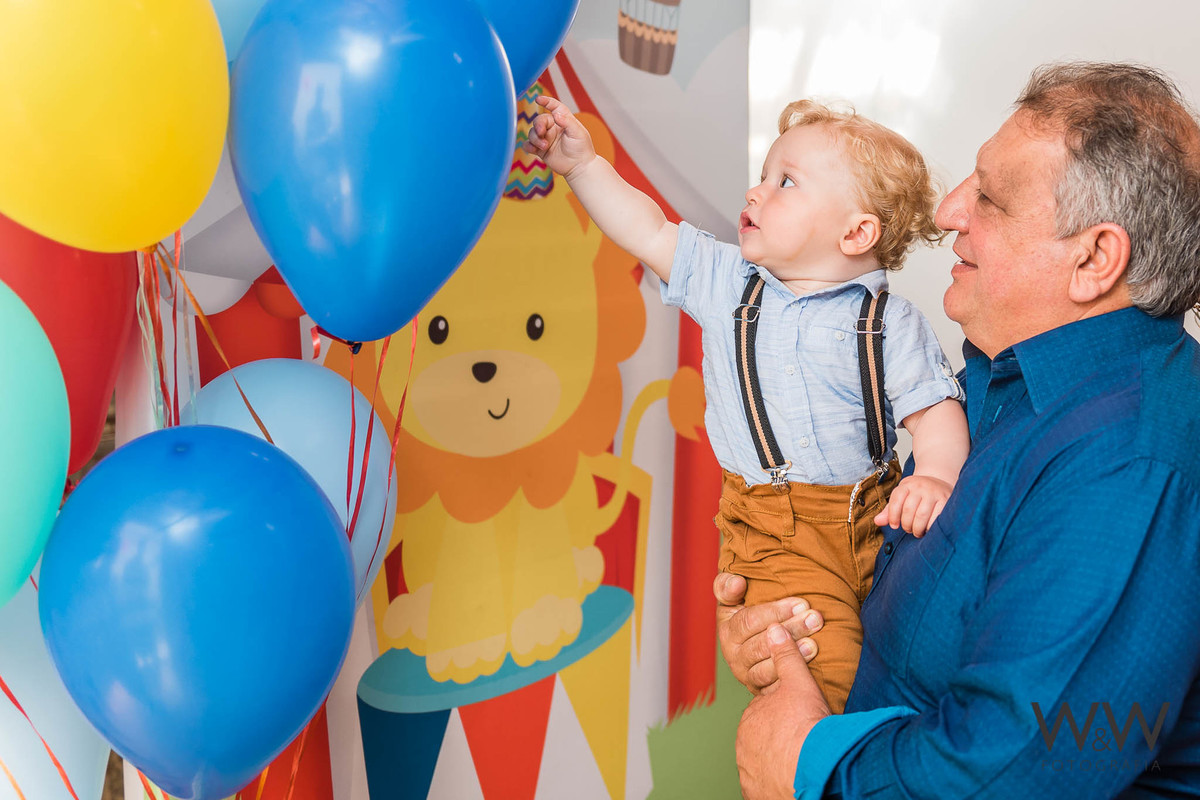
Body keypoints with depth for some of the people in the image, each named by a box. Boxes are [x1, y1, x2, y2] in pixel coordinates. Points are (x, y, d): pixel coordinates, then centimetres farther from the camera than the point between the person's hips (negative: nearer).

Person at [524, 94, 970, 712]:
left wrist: (936, 475, -24)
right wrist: (581, 163, 5)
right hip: (774, 533, -1)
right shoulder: (725, 282, 6)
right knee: (823, 669, -19)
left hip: (873, 518, 1)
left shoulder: (891, 321, -2)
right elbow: (649, 232, 9)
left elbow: (934, 408, -5)